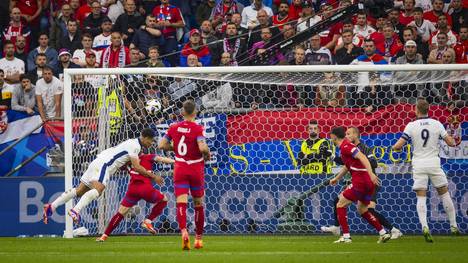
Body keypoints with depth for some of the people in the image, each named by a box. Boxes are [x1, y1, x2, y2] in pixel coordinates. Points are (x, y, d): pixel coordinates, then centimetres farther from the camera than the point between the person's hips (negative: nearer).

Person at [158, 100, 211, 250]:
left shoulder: (174, 128, -1)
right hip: (196, 170, -2)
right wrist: (208, 155, -6)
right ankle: (198, 238, 23)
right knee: (198, 204, 15)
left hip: (180, 170, 2)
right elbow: (203, 147, -27)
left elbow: (161, 145, 4)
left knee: (181, 203, -8)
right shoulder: (198, 129, -13)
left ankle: (183, 231, -35)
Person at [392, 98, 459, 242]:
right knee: (444, 193, 13)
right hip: (433, 163, 1)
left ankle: (424, 226, -20)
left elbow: (398, 146, -7)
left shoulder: (411, 126, -4)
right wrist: (452, 140, 24)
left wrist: (394, 147, 16)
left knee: (421, 197, 0)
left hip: (418, 164, -1)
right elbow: (451, 142, 1)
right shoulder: (436, 124, -1)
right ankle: (453, 226, 16)